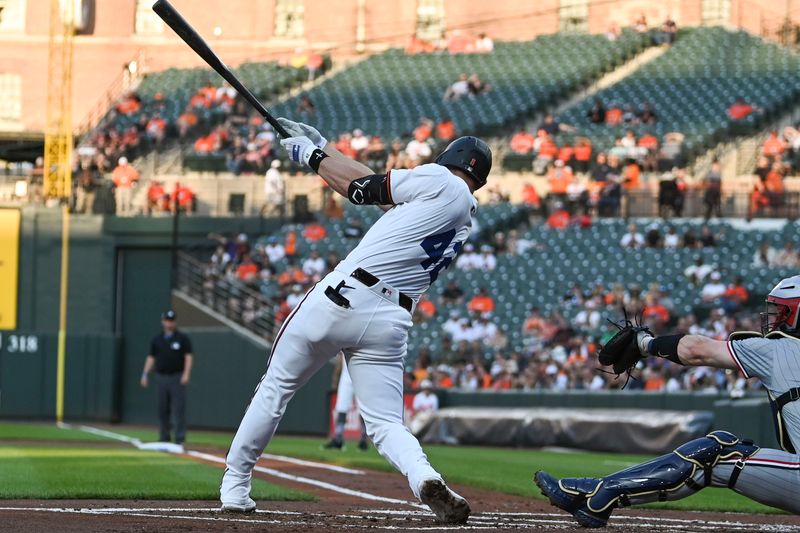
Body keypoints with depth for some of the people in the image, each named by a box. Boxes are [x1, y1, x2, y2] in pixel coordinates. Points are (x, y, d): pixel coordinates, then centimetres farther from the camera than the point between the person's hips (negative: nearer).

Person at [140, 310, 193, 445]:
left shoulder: (182, 339, 4)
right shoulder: (156, 340, 14)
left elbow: (188, 357, -3)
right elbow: (151, 358, 14)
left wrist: (186, 373, -16)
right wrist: (145, 374, 4)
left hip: (177, 378, -4)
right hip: (161, 377, 4)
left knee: (178, 408, -10)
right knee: (162, 409, 4)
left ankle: (180, 438, -11)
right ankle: (164, 438, 10)